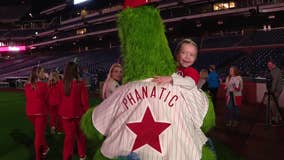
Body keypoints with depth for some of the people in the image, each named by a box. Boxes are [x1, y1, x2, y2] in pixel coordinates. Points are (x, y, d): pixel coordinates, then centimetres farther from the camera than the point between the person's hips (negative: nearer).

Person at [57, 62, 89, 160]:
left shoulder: (61, 84, -9)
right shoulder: (80, 84, -19)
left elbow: (59, 99, 3)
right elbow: (84, 101, -12)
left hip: (65, 114, 2)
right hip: (78, 113, -2)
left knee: (69, 136, 14)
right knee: (80, 135, 18)